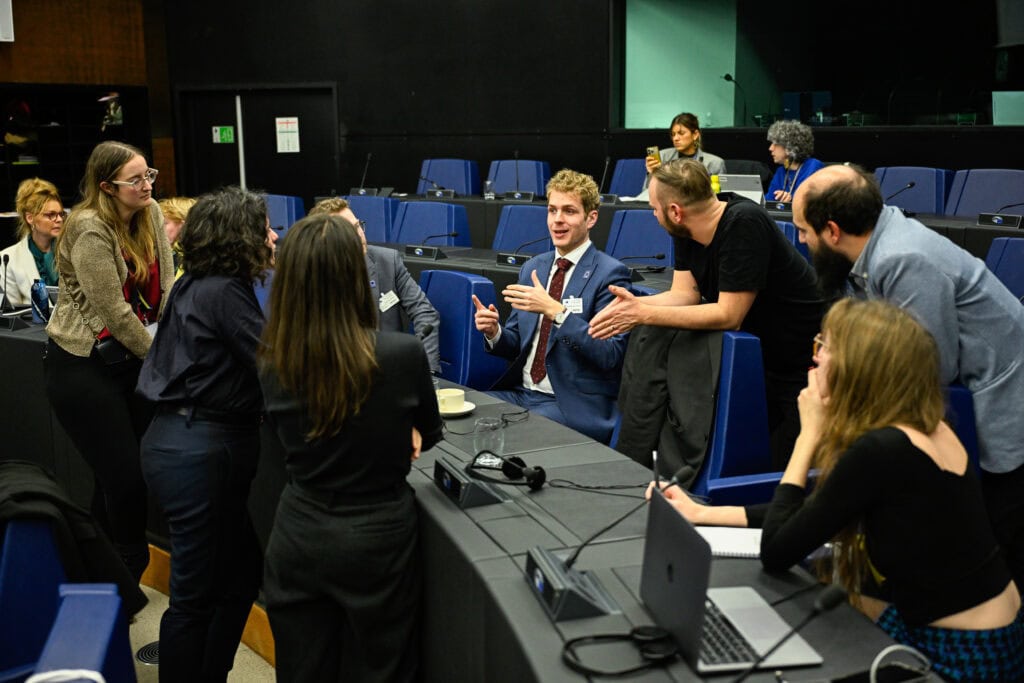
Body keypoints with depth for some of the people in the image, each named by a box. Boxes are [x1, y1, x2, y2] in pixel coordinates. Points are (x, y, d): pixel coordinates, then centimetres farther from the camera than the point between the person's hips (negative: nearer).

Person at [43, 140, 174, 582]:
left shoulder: (149, 214, 2)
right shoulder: (90, 230, -18)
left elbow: (166, 285, 3)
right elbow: (114, 310, -18)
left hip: (132, 358, 6)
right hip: (84, 367, -6)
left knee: (150, 465, 6)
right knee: (123, 476, -4)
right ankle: (126, 569, 17)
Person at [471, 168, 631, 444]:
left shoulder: (609, 273, -7)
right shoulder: (532, 268, 13)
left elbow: (610, 355, -17)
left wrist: (555, 310, -25)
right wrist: (494, 332, -7)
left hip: (572, 406, -6)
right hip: (520, 392, 6)